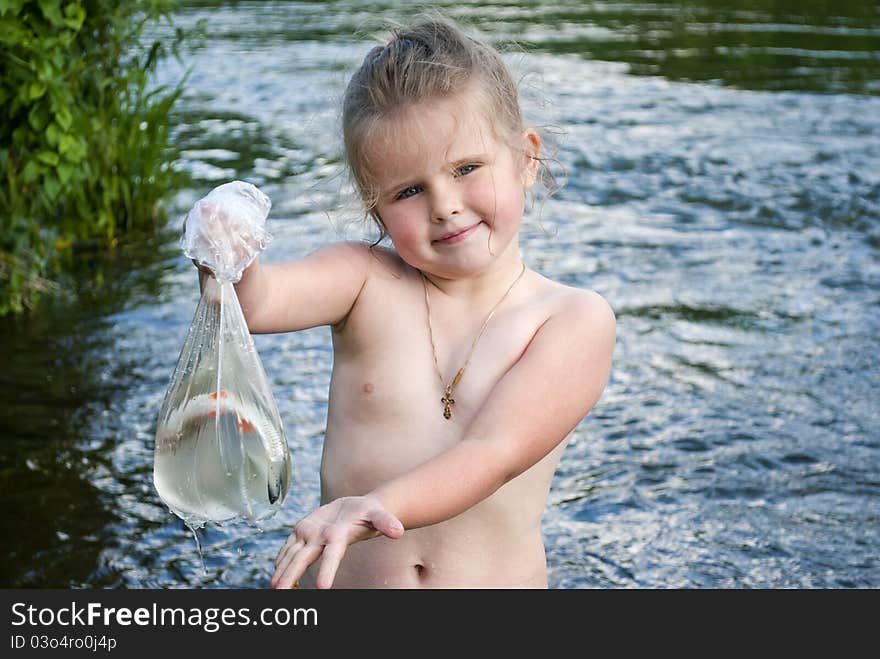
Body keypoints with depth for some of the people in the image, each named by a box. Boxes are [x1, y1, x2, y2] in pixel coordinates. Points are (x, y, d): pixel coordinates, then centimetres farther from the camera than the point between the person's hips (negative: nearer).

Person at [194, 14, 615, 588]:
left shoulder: (577, 320, -7)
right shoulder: (366, 280, 0)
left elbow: (494, 452, -17)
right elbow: (257, 301, -16)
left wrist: (376, 508, -32)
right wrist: (229, 258, -38)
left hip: (498, 577, -1)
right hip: (338, 582, 2)